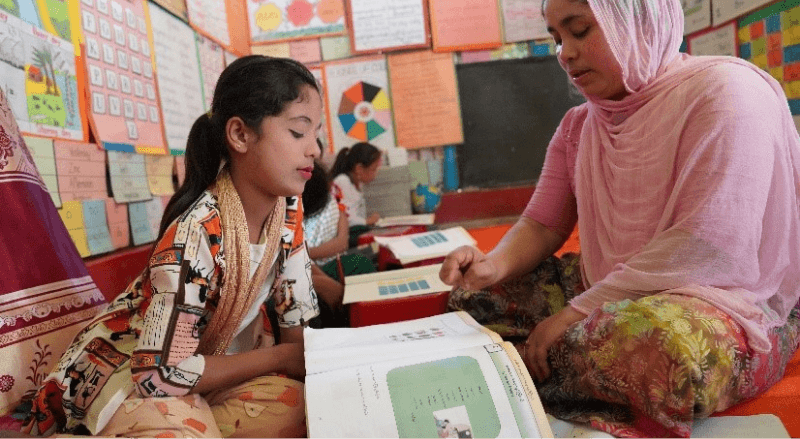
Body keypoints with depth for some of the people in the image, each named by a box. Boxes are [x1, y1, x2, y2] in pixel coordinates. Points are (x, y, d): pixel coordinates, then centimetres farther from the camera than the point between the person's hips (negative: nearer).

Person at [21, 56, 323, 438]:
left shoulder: (287, 209, -10)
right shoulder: (196, 234, -31)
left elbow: (297, 311, 1)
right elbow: (161, 372, -30)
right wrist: (280, 356, -21)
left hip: (216, 357, 7)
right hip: (133, 368, -7)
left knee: (314, 408, -16)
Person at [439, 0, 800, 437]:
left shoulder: (724, 90, -14)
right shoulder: (578, 125, 9)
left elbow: (708, 246, -24)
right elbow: (541, 225, 8)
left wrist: (579, 311, -23)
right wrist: (495, 264, -15)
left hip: (726, 299, -6)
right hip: (609, 294, 7)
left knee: (661, 339, -40)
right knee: (474, 295, 0)